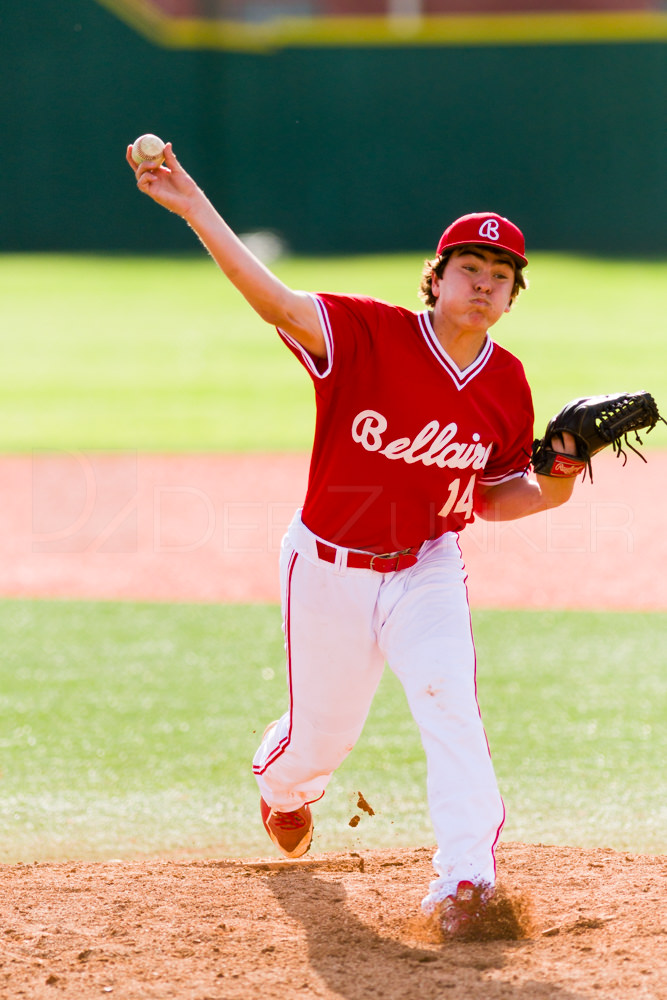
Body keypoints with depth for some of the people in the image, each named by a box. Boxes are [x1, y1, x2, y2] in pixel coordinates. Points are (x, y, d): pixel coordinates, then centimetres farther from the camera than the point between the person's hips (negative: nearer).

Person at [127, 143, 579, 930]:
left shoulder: (506, 385, -4)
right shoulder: (369, 335, -18)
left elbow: (492, 496, 7)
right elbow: (274, 301, -33)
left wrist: (550, 490, -15)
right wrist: (194, 208, -45)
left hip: (426, 572, 2)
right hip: (329, 571, -2)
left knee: (450, 704, -23)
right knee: (322, 733, 14)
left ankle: (463, 878, -27)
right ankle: (282, 786, 53)